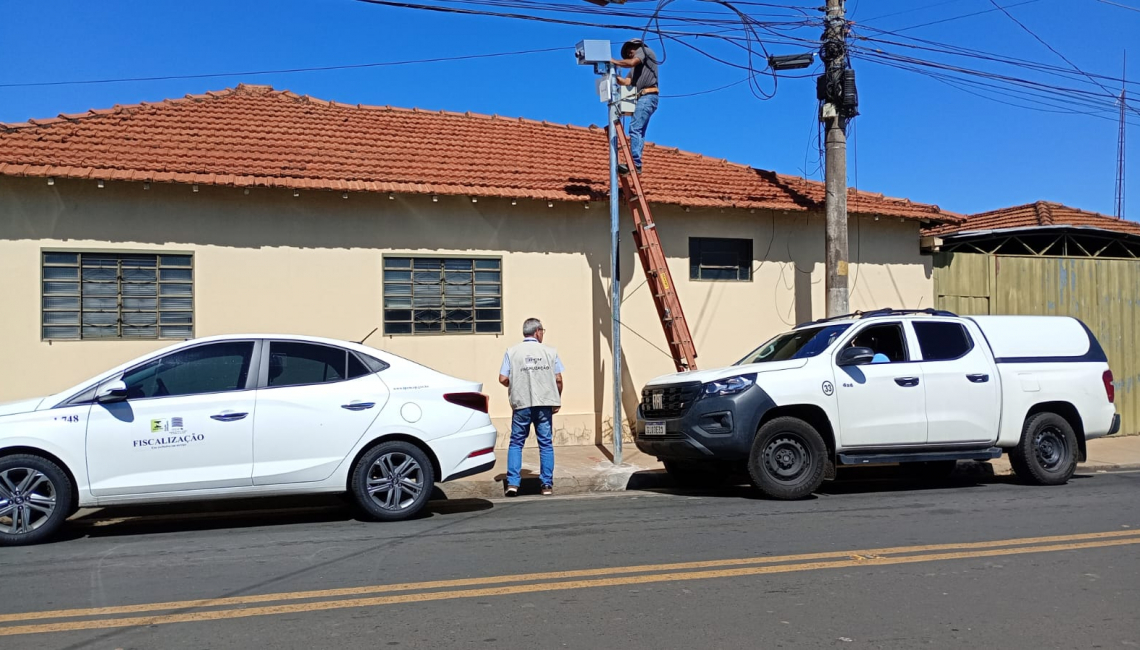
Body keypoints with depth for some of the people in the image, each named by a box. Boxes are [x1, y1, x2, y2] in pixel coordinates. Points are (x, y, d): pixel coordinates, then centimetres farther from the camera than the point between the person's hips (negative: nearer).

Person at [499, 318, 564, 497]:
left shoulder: (512, 352, 1)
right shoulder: (550, 351, 2)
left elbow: (502, 379, -3)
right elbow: (558, 379, 0)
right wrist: (557, 400, 12)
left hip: (521, 404, 0)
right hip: (544, 404, 0)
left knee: (516, 443, 10)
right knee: (546, 444, 8)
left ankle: (512, 483, 3)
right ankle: (547, 485, 10)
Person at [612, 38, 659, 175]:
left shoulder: (645, 51, 8)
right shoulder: (636, 66, 29)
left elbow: (631, 62, -10)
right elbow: (627, 81, 15)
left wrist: (614, 61, -1)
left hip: (648, 96, -10)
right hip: (642, 98, 10)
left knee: (635, 128, -20)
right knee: (639, 131, 5)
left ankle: (635, 164, -27)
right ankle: (636, 164, 2)